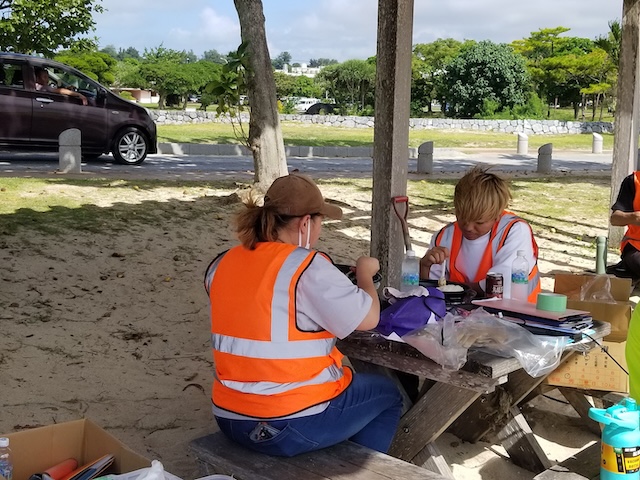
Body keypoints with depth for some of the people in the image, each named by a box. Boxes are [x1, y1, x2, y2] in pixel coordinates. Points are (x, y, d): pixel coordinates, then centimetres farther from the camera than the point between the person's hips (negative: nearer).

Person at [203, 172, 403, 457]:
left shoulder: (222, 265, 2)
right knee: (387, 393, 20)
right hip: (295, 426, -7)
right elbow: (369, 318, -12)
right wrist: (365, 272, 7)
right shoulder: (308, 268, -18)